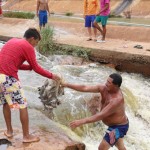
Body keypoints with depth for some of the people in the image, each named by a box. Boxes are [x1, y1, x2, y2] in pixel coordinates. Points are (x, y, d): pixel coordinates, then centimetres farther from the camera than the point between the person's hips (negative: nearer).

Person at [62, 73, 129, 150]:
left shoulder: (117, 100, -36)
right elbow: (85, 88, -15)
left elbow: (101, 115, -40)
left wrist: (82, 121, -45)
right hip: (116, 124, 9)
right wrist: (67, 85, -21)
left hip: (118, 127, -9)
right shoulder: (104, 88, -14)